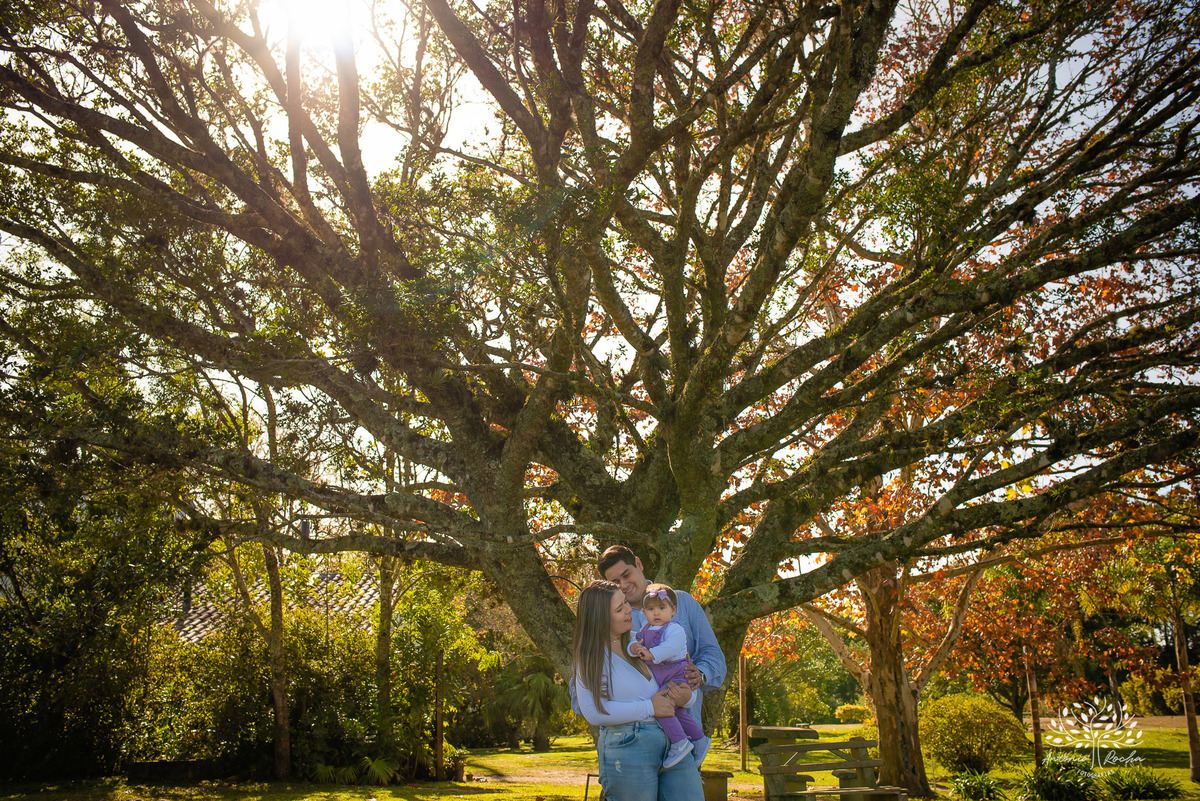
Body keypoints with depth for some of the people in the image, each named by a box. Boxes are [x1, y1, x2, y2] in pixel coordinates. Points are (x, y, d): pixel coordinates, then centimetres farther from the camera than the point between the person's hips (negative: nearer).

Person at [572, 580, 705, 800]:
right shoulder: (591, 658, -2)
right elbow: (594, 712, -13)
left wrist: (686, 697, -1)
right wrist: (649, 708, -12)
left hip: (673, 743, 5)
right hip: (626, 750, -5)